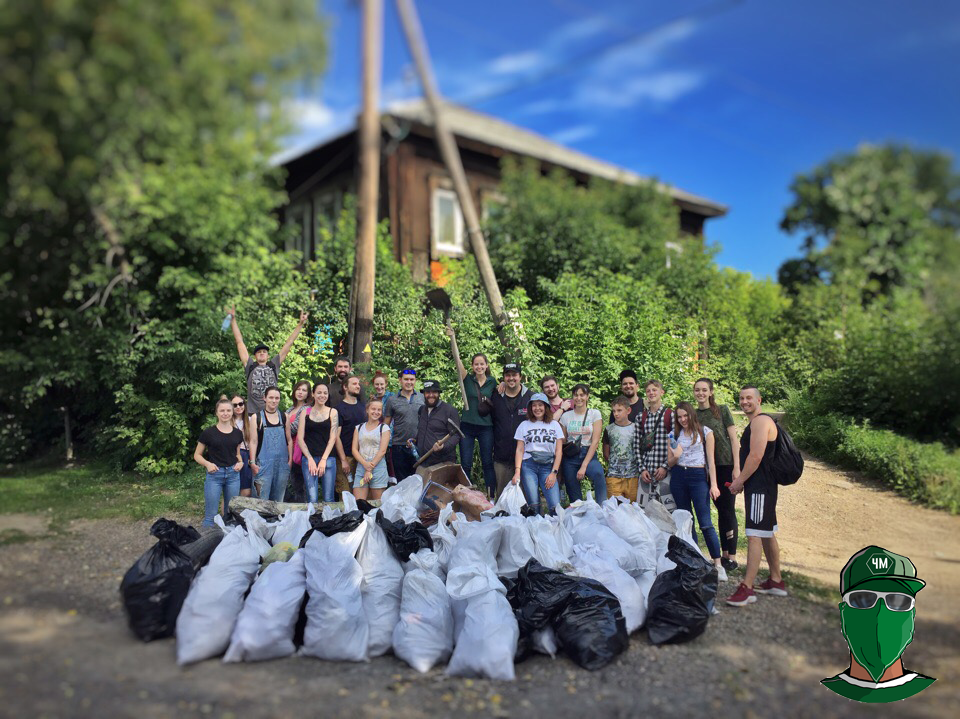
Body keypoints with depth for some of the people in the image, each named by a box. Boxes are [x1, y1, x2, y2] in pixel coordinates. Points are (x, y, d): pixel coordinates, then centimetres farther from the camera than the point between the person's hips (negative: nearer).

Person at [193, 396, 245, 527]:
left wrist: (240, 462, 0)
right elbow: (197, 455, 4)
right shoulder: (208, 433, -4)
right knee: (211, 515, -2)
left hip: (233, 474, 3)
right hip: (214, 474, -3)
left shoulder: (237, 433, 6)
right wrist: (207, 464, -15)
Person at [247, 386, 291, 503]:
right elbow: (253, 442, -1)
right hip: (264, 464, -3)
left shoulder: (284, 417, 9)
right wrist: (252, 462, -7)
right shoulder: (256, 417, 1)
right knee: (263, 499, -4)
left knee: (278, 499, 10)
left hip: (282, 463, 3)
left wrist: (290, 460, 6)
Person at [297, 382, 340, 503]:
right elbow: (300, 438, 4)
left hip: (328, 459, 0)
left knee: (328, 499, 0)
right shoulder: (306, 412, 8)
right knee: (312, 498, -7)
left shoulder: (332, 412, 7)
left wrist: (323, 459, -8)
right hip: (308, 458, 0)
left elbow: (333, 437, 1)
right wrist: (310, 459, -6)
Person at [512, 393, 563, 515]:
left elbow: (559, 451, 10)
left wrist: (554, 472, -2)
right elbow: (519, 450, 8)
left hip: (548, 466, 0)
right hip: (528, 466, 0)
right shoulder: (524, 425, 13)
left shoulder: (555, 425, 14)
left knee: (555, 506, -16)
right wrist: (517, 471, -6)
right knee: (533, 505, -13)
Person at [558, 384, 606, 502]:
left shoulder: (595, 414, 3)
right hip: (570, 457, 2)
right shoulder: (566, 416, 8)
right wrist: (560, 467, 3)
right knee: (574, 497, -1)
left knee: (598, 473, -34)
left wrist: (584, 466, -14)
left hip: (588, 455, -2)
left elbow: (595, 441, -6)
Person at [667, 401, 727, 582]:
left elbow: (711, 460, 0)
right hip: (678, 477, 4)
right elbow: (670, 463, 12)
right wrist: (676, 456, -10)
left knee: (705, 523, -10)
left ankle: (718, 565, -4)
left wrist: (713, 484, -6)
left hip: (698, 476, -4)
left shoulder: (705, 432, 3)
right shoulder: (674, 435, 11)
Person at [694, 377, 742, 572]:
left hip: (726, 465, -4)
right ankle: (724, 554, 19)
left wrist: (736, 467, -11)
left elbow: (734, 439, -5)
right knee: (720, 510, 11)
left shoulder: (722, 410, -3)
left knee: (728, 510, -2)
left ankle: (732, 557, 4)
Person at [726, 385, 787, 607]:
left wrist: (740, 480, -14)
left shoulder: (761, 421, -14)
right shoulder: (755, 423, 19)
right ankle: (776, 581, 28)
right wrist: (742, 481, 15)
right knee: (767, 534, 17)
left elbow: (756, 456, -22)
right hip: (762, 486, 11)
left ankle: (747, 588, -12)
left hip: (759, 487, -11)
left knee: (754, 535, -12)